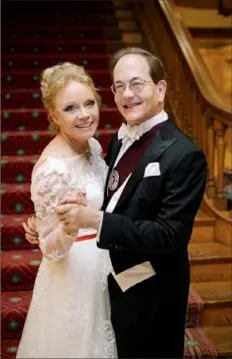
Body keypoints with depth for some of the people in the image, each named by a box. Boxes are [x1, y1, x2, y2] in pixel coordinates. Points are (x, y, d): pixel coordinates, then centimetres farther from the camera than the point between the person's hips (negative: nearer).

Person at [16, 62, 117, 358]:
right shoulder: (52, 168, -27)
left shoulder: (92, 146, -3)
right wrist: (69, 225, -38)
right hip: (72, 274, -8)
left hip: (100, 267, 8)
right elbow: (50, 249, -22)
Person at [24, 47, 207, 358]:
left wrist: (96, 220, -33)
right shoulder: (121, 139, 1)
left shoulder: (184, 155, -23)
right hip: (114, 282, 7)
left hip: (150, 293, -7)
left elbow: (170, 235, -26)